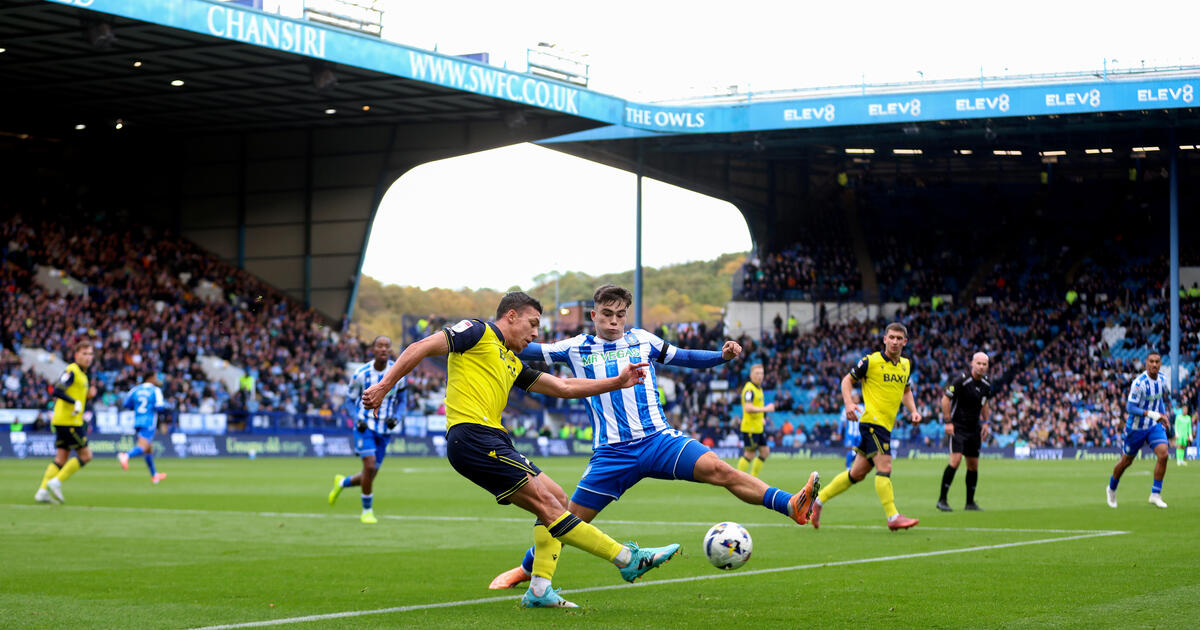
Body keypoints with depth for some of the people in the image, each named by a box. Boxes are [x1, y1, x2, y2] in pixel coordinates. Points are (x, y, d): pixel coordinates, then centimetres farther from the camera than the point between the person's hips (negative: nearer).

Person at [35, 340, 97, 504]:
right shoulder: (72, 371, -10)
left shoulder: (82, 374, 20)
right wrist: (76, 402, -23)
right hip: (69, 422, -9)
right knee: (85, 455, -6)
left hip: (62, 422, 9)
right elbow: (57, 391, -21)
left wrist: (87, 395, 8)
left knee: (61, 458, 7)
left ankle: (42, 491, 4)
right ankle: (56, 482, -6)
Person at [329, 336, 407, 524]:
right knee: (370, 467, -19)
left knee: (371, 475, 6)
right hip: (365, 426, -3)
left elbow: (402, 400, 10)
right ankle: (367, 510, 0)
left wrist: (396, 418, -9)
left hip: (384, 430, 3)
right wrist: (357, 419, -12)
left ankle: (342, 482, 38)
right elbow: (350, 399, 5)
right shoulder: (361, 373, -8)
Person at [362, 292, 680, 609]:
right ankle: (627, 558, -14)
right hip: (472, 436, -10)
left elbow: (563, 387, 28)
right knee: (546, 502, -12)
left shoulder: (513, 363, 27)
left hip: (491, 439, 10)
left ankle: (540, 589, 2)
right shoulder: (479, 332, 2)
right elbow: (421, 348, -6)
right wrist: (383, 386, -16)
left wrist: (618, 382, 22)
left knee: (557, 499, 7)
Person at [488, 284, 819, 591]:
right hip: (612, 452, 0)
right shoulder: (577, 348, 7)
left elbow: (684, 357, 17)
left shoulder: (642, 340, 10)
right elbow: (530, 350, 7)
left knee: (717, 469, -22)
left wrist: (722, 355, 2)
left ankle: (791, 506, -32)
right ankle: (525, 570, 27)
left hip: (658, 439, 0)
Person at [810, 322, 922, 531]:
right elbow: (848, 380, 1)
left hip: (886, 425, 7)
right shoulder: (871, 361, -6)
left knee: (857, 473, 10)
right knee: (884, 467, -16)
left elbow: (906, 390, 28)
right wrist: (848, 403, -15)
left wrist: (913, 411, 11)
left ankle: (818, 500, 21)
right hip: (872, 421, -7)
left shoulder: (906, 365, 13)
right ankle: (893, 517, -14)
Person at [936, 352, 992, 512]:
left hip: (974, 429, 7)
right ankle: (942, 500, -11)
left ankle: (970, 503, 18)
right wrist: (948, 422, -15)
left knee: (973, 465, 7)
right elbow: (945, 399, -12)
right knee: (956, 460, -19)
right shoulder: (962, 380, -16)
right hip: (957, 426, -6)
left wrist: (985, 423, 14)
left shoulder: (986, 384, 4)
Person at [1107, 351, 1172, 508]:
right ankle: (1111, 489, 37)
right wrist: (1152, 414, -30)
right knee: (1126, 461, 10)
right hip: (1136, 427, -4)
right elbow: (1130, 407, -24)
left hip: (1155, 425, 4)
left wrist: (1163, 415, 9)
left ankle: (1155, 495, -8)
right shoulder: (1139, 383, -23)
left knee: (1163, 454, -17)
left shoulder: (1163, 379, -2)